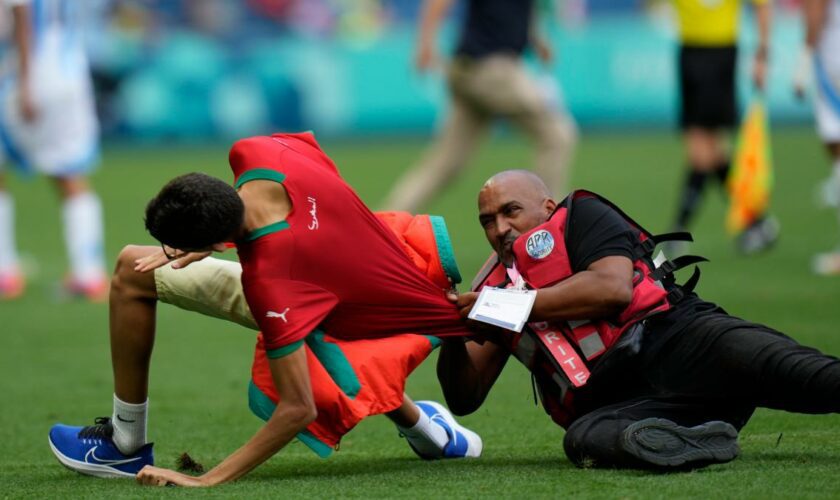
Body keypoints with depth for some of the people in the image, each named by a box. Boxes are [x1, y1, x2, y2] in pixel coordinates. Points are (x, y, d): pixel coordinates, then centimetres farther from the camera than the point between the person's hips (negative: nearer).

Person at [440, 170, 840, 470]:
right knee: (584, 438, -35)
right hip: (613, 403, 3)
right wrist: (452, 337, 6)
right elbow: (465, 397, 26)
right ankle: (692, 444, -60)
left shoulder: (581, 216, 14)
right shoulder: (496, 287, 28)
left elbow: (613, 287, -7)